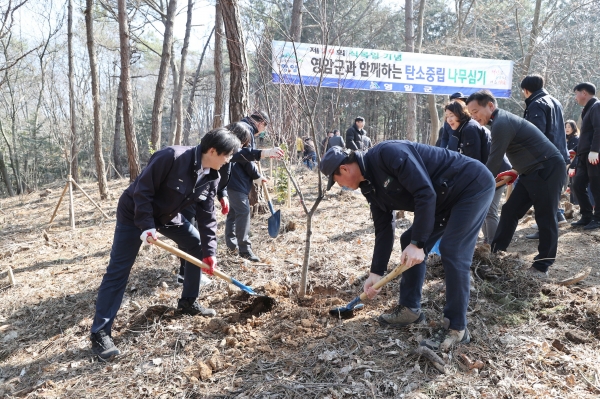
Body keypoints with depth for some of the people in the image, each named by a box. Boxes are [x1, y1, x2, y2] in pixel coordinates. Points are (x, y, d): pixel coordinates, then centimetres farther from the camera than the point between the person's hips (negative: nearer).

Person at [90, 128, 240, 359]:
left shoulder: (211, 177, -10)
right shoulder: (171, 157, -32)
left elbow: (207, 216, -6)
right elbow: (142, 190, -28)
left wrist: (209, 250, -10)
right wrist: (146, 225, -30)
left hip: (168, 215, 8)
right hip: (135, 213, -7)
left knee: (197, 246, 5)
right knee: (118, 270, -8)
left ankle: (188, 303, 21)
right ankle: (100, 333, -2)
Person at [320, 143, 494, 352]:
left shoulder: (388, 154, -27)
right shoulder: (371, 186, 3)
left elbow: (426, 194, -30)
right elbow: (383, 229, 8)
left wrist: (418, 243, -26)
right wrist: (376, 272, 8)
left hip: (474, 185, -10)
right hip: (446, 198, 10)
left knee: (453, 252, -15)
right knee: (409, 241, 9)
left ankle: (456, 328, -2)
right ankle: (410, 309, 19)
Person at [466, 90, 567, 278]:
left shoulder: (502, 123, -20)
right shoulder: (503, 120, 11)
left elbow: (493, 162, -21)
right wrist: (516, 171, 20)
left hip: (548, 170, -10)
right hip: (533, 171, 10)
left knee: (545, 218, -2)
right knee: (510, 211, 8)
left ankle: (542, 267, 6)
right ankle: (495, 253, 13)